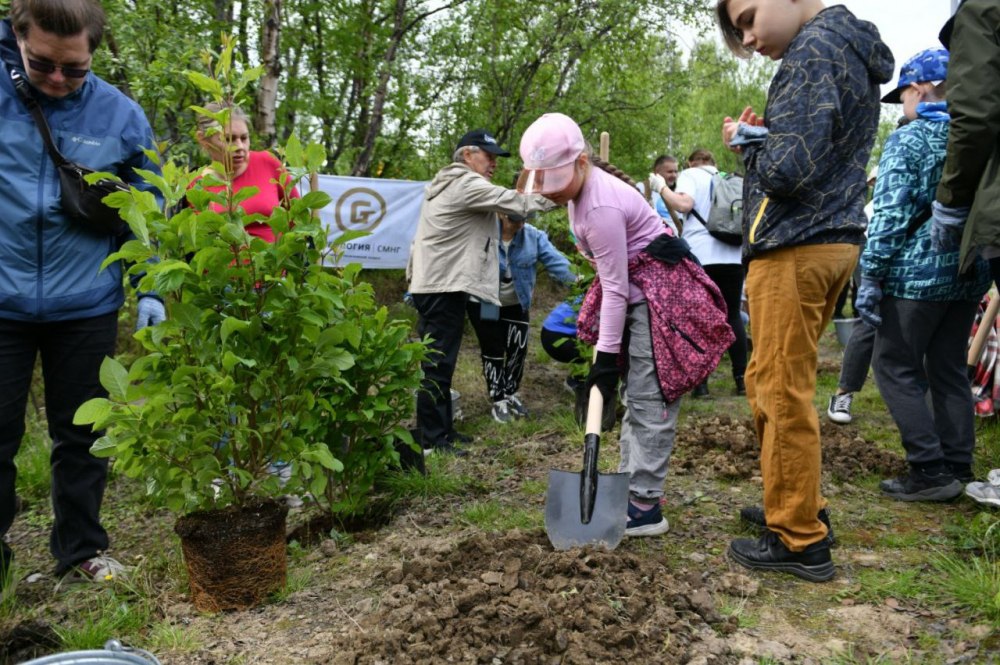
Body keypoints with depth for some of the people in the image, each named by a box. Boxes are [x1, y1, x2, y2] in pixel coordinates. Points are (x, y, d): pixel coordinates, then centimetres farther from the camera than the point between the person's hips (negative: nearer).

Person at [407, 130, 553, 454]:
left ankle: (442, 429, 22)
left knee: (437, 363, 14)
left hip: (431, 284, 11)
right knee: (438, 365, -7)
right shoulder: (467, 184, -12)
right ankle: (432, 438, -3)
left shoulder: (446, 183, 20)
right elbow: (518, 202, -16)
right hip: (444, 287, -11)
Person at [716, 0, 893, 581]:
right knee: (771, 382, 18)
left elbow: (786, 170, -21)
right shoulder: (851, 48, 19)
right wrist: (760, 139, 8)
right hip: (836, 238, 10)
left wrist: (746, 139, -3)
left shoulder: (813, 50, -11)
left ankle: (800, 540, 7)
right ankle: (799, 504, 28)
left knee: (783, 392, -3)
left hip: (795, 248, -10)